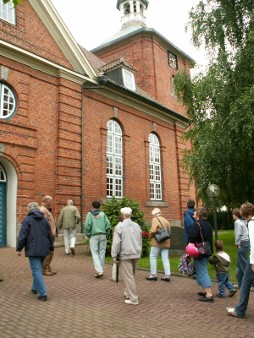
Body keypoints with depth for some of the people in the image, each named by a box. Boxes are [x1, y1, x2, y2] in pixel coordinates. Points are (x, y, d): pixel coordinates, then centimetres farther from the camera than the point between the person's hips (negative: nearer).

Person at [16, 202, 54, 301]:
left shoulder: (27, 219, -6)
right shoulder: (45, 220, 10)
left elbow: (23, 235, -9)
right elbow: (50, 235, 13)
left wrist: (19, 248, 0)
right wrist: (51, 247, 22)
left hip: (33, 250, -6)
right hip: (44, 249, 6)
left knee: (36, 271, -4)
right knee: (38, 269, 22)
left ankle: (43, 294, -7)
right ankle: (35, 288, 33)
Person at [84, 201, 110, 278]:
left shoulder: (90, 214, 2)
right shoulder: (103, 214, 7)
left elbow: (87, 225, -10)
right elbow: (107, 225, -2)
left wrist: (88, 235, 2)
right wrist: (106, 235, 9)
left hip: (94, 236, -2)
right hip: (102, 235, 2)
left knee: (95, 254, 1)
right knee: (101, 253, 10)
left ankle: (99, 271, -11)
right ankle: (100, 270, 16)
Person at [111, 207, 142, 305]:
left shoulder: (120, 226, -10)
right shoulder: (137, 226, 8)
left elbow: (116, 242, -14)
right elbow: (140, 241, 14)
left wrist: (114, 256, -8)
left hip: (125, 255, -6)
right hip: (136, 254, 6)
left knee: (128, 277, 1)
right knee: (131, 275, 20)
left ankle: (133, 299, 4)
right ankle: (128, 293, 32)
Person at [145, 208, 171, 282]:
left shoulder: (155, 219, -5)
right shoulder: (166, 221, 17)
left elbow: (153, 230, -16)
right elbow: (169, 231, 14)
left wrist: (150, 236, 0)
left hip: (157, 242, -6)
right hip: (166, 242, 6)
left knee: (153, 257, 5)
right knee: (165, 258, 8)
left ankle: (153, 275, 7)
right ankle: (167, 275, 4)